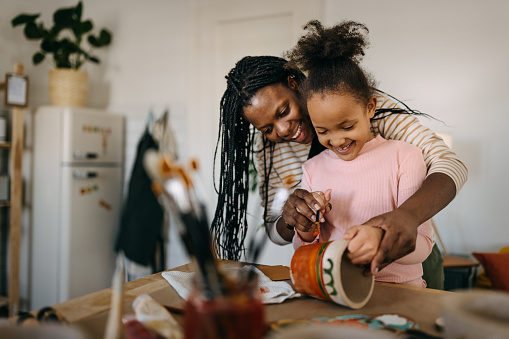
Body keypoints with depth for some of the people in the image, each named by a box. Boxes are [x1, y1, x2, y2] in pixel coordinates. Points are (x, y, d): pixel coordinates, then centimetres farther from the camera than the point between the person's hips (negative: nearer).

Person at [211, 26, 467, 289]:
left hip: (404, 258, -2)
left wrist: (408, 214, -45)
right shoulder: (267, 149, -5)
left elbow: (449, 164, -24)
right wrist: (289, 221, -25)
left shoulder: (371, 106, -16)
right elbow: (275, 232, 1)